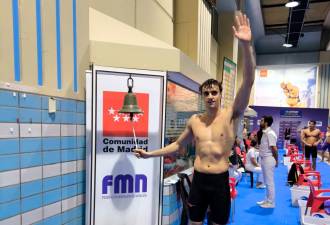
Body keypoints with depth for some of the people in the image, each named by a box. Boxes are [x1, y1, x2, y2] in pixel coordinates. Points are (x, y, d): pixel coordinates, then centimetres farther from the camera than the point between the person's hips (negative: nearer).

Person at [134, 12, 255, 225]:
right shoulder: (194, 120, 2)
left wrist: (246, 46, -33)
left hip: (220, 181, -2)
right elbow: (178, 145, 15)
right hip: (198, 180, 2)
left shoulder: (231, 115, -8)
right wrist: (150, 154, 12)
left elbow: (248, 82, -21)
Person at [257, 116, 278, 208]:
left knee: (269, 182, 1)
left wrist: (276, 160, -10)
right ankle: (267, 200, 28)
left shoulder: (270, 133, -19)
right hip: (264, 159, 10)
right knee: (267, 181, 17)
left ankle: (271, 202, 12)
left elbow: (274, 148, -19)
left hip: (268, 159, -10)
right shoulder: (265, 132, 11)